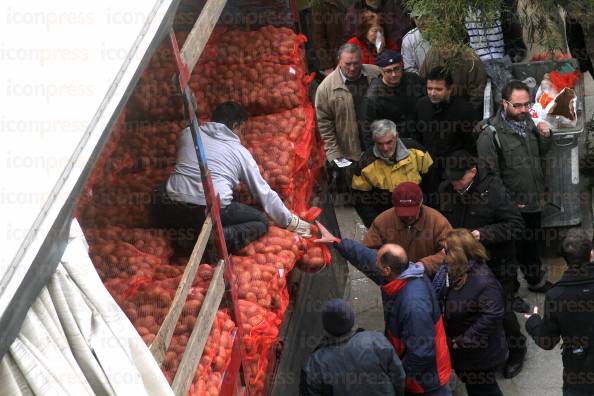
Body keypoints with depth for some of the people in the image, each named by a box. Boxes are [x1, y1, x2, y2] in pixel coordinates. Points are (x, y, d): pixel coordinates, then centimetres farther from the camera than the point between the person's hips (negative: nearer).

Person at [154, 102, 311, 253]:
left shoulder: (188, 133, 19)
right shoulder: (240, 152, 14)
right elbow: (264, 193, 18)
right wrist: (291, 222, 30)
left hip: (172, 209, 4)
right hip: (212, 211, -4)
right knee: (261, 222, 17)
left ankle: (189, 233, 10)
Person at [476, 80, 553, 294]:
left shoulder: (527, 121, 4)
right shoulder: (491, 132, -20)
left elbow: (540, 153, 18)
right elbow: (488, 173, -20)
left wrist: (545, 137, -3)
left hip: (533, 201, 7)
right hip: (513, 205, -7)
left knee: (532, 244, 24)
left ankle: (536, 280, 42)